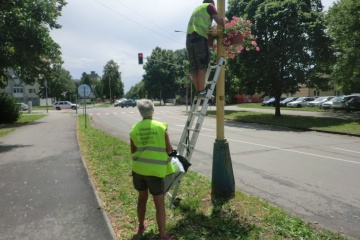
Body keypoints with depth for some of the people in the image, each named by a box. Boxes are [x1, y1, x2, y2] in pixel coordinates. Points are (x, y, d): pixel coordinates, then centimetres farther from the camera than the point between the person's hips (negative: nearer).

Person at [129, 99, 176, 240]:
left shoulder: (135, 129, 1)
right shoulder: (161, 127, -8)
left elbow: (133, 151, 8)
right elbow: (169, 150, -6)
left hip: (138, 169, 4)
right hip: (155, 170, -4)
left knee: (142, 198, 23)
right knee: (160, 203, 5)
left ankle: (141, 226, 39)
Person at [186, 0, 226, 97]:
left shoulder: (197, 8, 35)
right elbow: (219, 21, 5)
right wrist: (224, 20, 24)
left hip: (189, 38, 7)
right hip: (199, 37, -7)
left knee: (194, 67, 2)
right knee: (202, 65, -11)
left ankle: (198, 91, -1)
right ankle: (201, 91, -17)